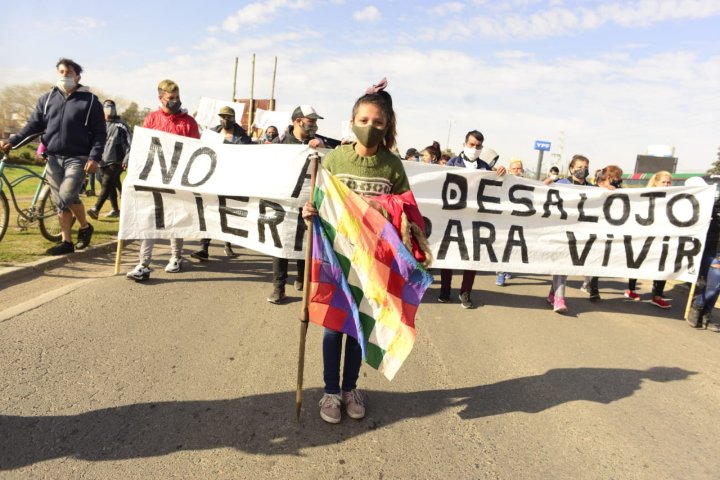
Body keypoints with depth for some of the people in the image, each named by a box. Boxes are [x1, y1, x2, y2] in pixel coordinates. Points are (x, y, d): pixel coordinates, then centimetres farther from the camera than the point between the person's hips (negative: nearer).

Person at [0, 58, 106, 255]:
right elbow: (33, 124, 12)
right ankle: (66, 242, 12)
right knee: (60, 202, 5)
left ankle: (85, 227, 3)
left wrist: (94, 157, -14)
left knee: (67, 196, -21)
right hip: (53, 158, 5)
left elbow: (99, 133, -3)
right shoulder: (47, 99, 13)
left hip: (77, 158, -4)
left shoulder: (89, 100, 2)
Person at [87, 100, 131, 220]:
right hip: (103, 161, 5)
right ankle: (115, 210, 18)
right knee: (112, 186, 10)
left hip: (116, 161, -5)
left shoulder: (121, 125, 4)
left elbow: (130, 142, -1)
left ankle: (96, 209, -21)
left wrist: (127, 158, -10)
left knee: (106, 184, -15)